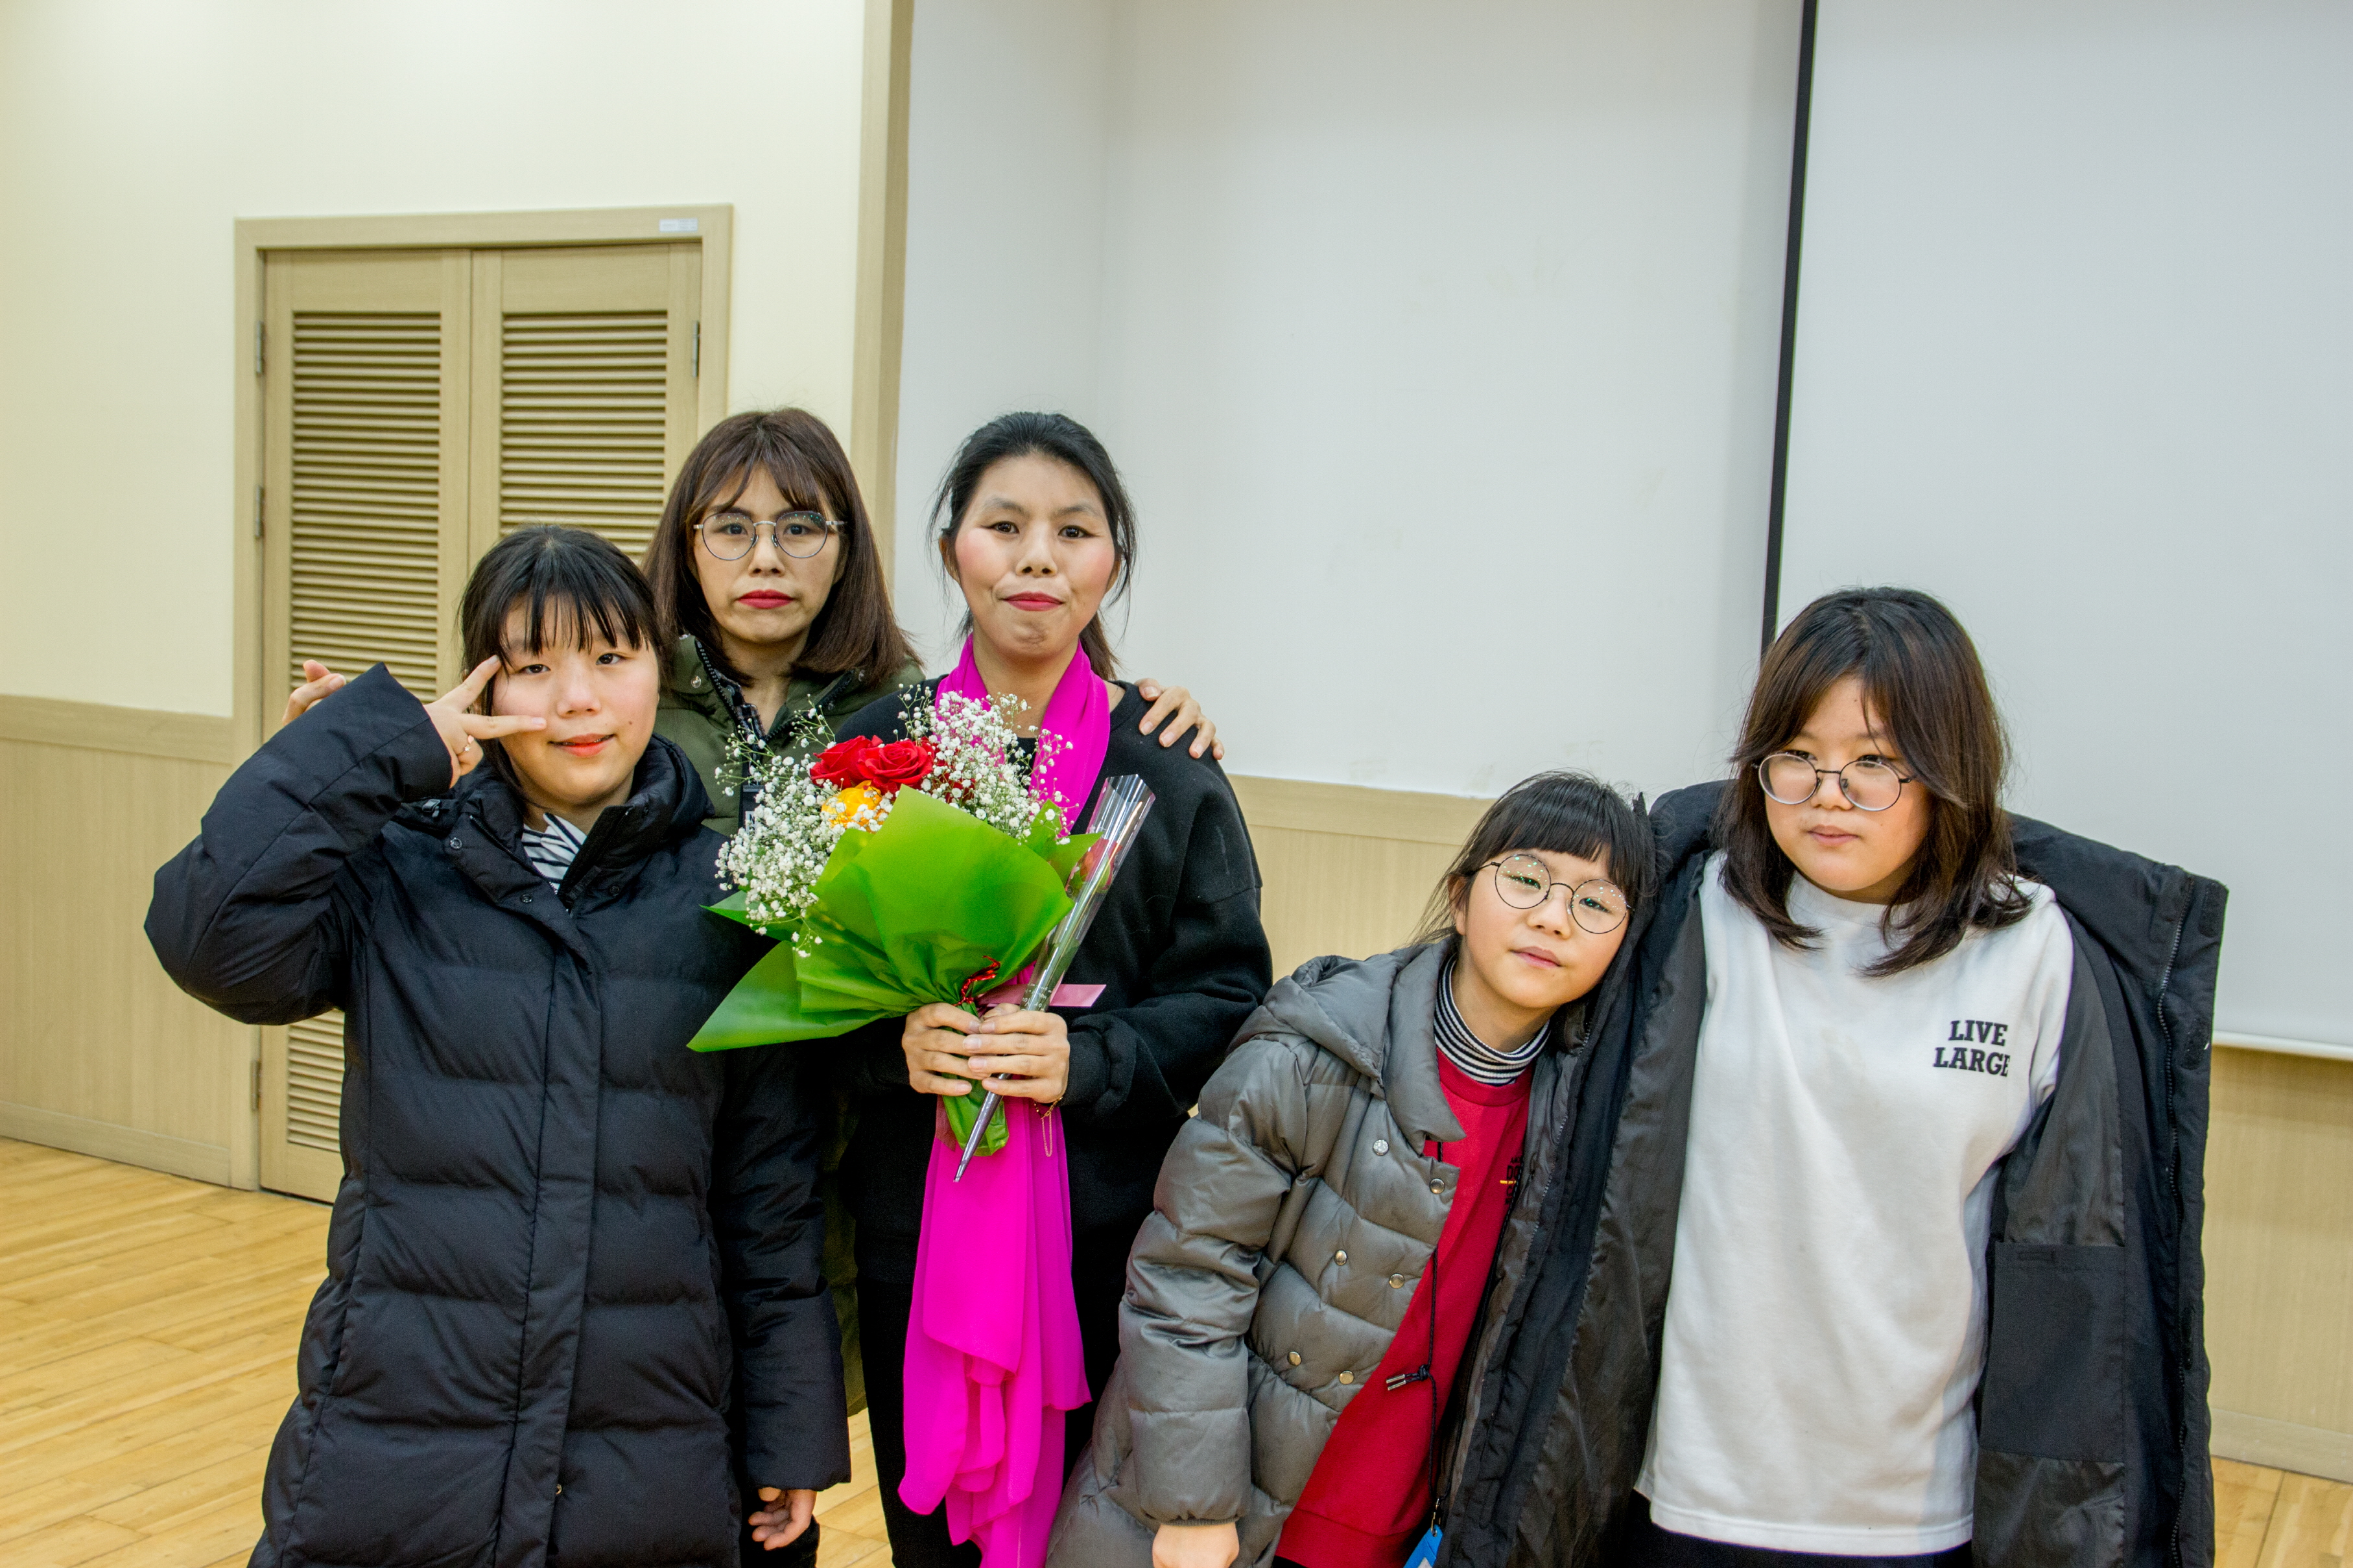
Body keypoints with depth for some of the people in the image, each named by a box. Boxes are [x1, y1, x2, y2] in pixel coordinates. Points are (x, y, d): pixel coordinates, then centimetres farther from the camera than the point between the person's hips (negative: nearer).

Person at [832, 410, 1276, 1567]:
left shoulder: (1167, 764, 1)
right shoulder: (879, 743, 4)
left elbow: (1227, 995, -1)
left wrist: (1091, 1059, -17)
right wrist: (888, 1040, -16)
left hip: (1110, 1228, -1)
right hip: (913, 1221, 1)